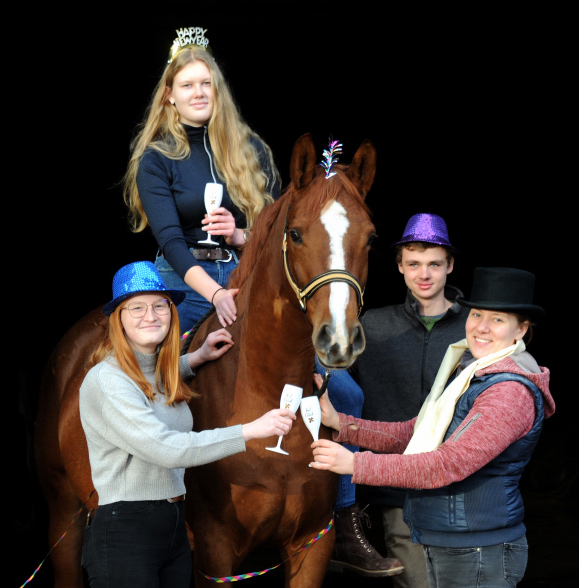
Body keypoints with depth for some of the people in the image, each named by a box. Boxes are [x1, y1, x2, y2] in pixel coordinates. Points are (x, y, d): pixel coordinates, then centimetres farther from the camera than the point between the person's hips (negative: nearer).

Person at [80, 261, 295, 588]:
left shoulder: (161, 371, 11)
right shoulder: (106, 380, -17)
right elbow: (166, 449, -26)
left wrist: (197, 359, 19)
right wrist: (251, 430, -27)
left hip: (174, 532, 9)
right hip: (124, 535, -8)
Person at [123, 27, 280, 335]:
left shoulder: (251, 149, 9)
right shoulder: (155, 160, 2)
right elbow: (169, 240, -10)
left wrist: (241, 236, -14)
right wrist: (215, 293, -25)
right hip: (184, 280, -1)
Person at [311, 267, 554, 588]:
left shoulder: (512, 392, -21)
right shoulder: (465, 373, 12)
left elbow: (449, 464, -27)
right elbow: (413, 434, 14)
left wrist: (356, 464, -29)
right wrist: (339, 422, 4)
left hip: (478, 558, -9)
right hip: (442, 548, 9)